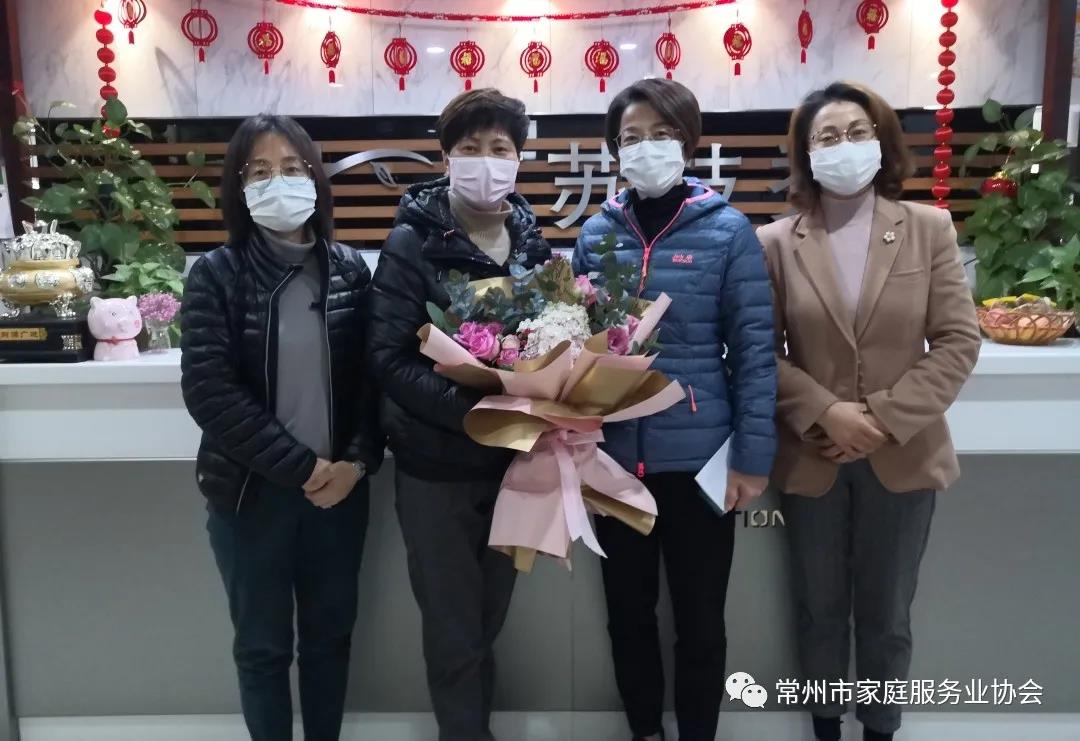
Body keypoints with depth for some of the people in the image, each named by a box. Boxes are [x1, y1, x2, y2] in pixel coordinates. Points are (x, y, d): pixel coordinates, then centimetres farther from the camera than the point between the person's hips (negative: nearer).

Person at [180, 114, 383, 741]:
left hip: (340, 487, 2)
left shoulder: (351, 271, 1)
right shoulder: (216, 275, -6)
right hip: (251, 491, -2)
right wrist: (301, 466, -17)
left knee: (330, 636, 16)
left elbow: (375, 375, 1)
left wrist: (357, 462, -13)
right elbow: (208, 390, -15)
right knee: (263, 645, 13)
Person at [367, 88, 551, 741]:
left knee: (489, 623, 19)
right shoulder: (412, 244, -10)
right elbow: (390, 357, -18)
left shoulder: (533, 240, 4)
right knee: (454, 631, 7)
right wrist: (473, 410, -30)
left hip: (512, 460, 4)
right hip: (438, 466, -4)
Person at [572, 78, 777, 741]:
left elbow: (755, 351, -6)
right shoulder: (597, 232, 2)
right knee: (629, 610, 18)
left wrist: (754, 457, -8)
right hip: (615, 457, 3)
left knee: (700, 618, 13)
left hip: (699, 458, -3)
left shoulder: (728, 230, -6)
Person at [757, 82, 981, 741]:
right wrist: (825, 413, -18)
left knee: (886, 613, 15)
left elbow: (958, 341, -5)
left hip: (902, 456, 0)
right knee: (820, 608, 16)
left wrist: (886, 419, -14)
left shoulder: (930, 229, -2)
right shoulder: (776, 243, -4)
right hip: (812, 457, 0)